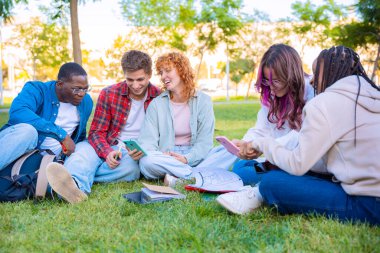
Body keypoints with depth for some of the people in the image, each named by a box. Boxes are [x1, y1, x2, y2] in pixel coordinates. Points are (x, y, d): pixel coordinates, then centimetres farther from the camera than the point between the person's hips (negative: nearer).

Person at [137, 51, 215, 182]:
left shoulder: (203, 101, 4)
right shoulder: (156, 104, 7)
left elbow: (205, 141, -4)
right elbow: (148, 140, -3)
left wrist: (187, 158, -22)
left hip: (194, 156, -1)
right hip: (165, 157, 1)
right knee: (146, 161, -35)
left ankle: (179, 177, -31)